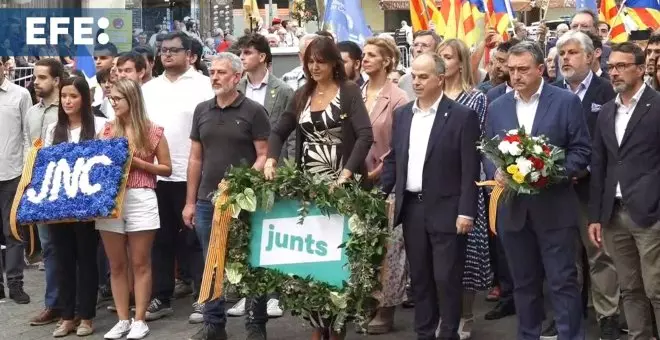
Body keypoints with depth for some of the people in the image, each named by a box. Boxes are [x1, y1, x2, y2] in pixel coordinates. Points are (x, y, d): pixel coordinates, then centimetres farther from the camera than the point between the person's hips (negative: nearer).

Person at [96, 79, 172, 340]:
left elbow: (167, 169, 3)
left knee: (140, 263, 3)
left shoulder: (153, 132, 1)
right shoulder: (107, 130, 9)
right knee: (116, 265, 7)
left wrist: (137, 162, -8)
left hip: (141, 199, -3)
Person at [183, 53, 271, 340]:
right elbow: (196, 158, 12)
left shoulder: (253, 111, -4)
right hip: (207, 201, 5)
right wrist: (190, 201, 9)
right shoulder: (202, 111, 10)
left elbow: (264, 155, -6)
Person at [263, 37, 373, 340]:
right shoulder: (302, 95, 11)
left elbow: (365, 135, -14)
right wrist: (271, 160, -5)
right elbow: (279, 132, 14)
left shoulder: (349, 92, -3)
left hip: (340, 186, -4)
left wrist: (346, 174, -24)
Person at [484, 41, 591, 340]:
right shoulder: (497, 107, 8)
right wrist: (496, 172, -11)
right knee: (524, 282, 13)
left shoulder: (567, 102, -3)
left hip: (554, 208, -4)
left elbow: (581, 150, -4)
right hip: (513, 208, 4)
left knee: (563, 281, 0)